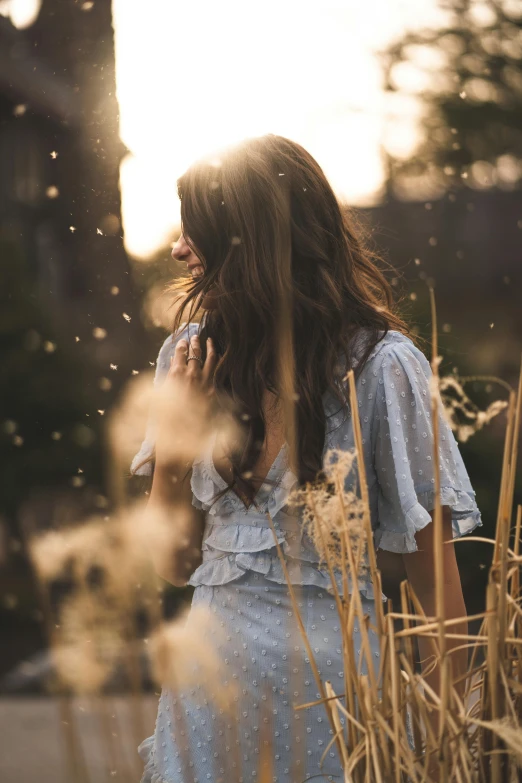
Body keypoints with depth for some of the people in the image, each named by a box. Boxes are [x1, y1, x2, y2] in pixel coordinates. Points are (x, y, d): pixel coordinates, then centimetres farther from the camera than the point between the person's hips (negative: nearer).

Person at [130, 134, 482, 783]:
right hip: (211, 674, 4)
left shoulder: (377, 365, -11)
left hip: (327, 673, -4)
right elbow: (175, 565, 6)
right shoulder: (195, 355, 4)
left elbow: (435, 584, -9)